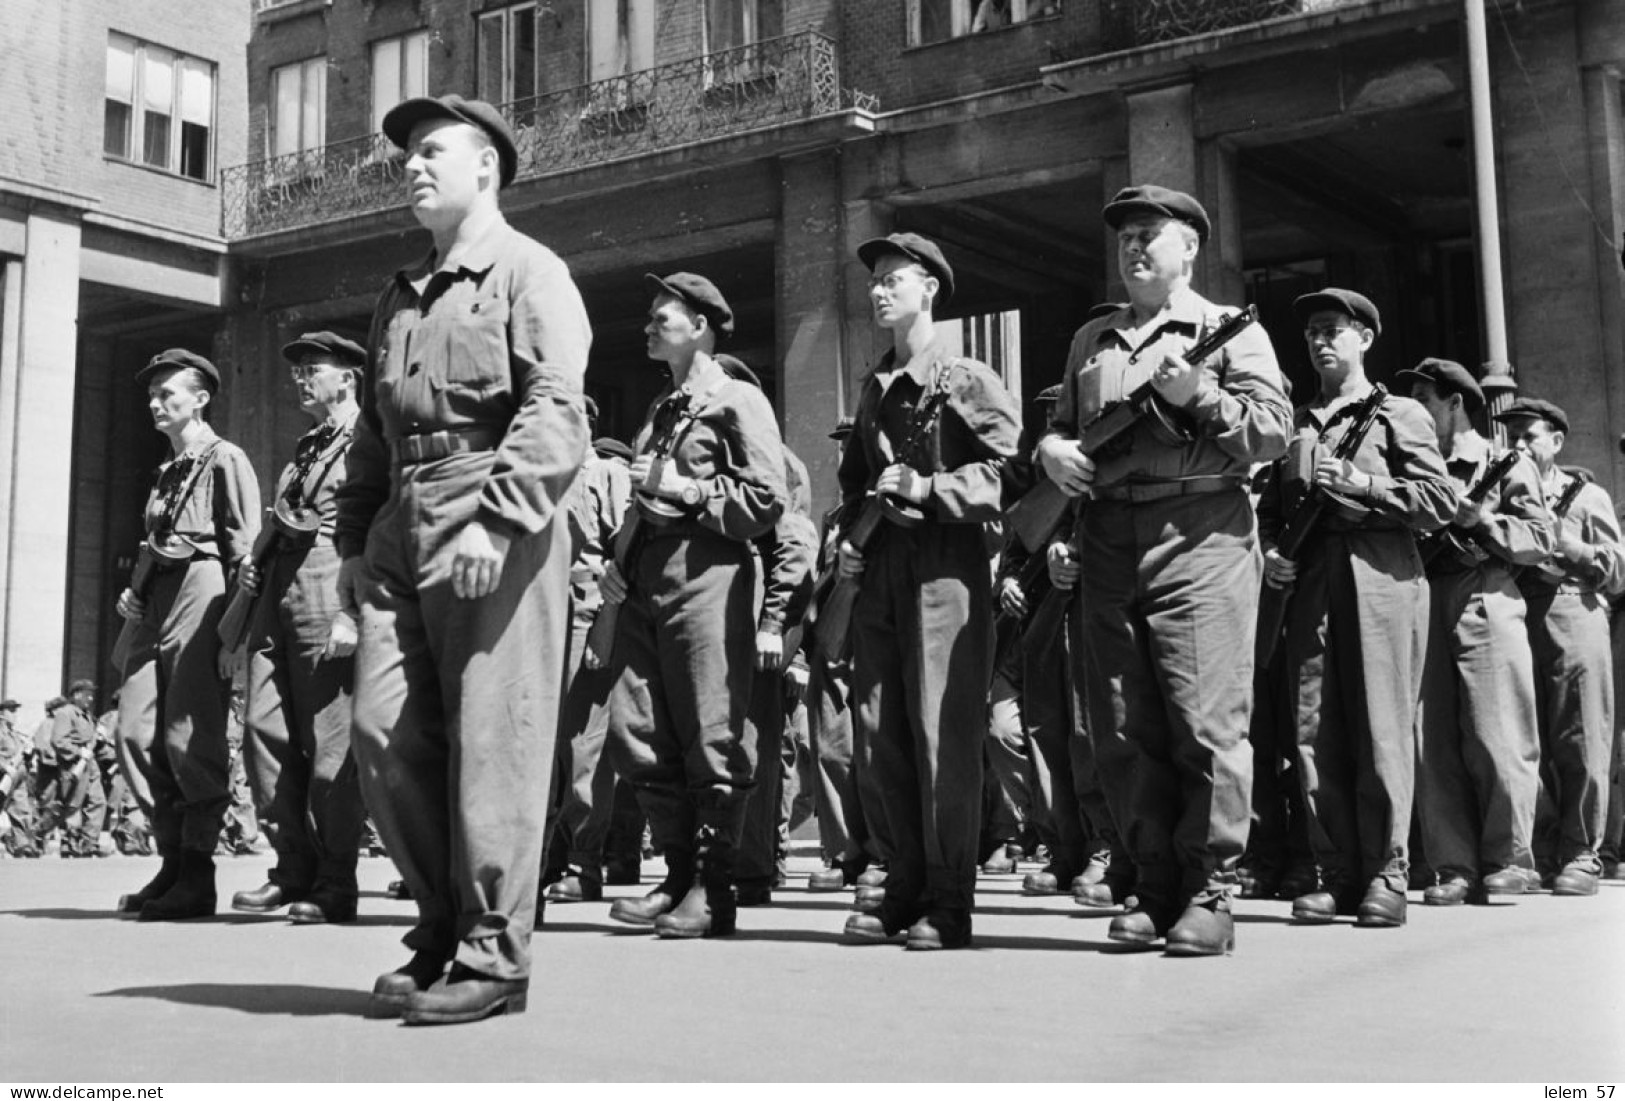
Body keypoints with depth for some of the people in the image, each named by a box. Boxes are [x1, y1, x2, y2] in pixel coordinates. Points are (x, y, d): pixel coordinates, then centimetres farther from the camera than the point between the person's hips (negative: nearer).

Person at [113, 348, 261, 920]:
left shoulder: (224, 459, -1)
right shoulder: (166, 472, 24)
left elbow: (244, 548, -8)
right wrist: (133, 595, 13)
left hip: (201, 591, -8)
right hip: (156, 605, 8)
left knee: (191, 737, -9)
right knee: (136, 734, 1)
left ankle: (197, 877, -3)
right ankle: (172, 863, 9)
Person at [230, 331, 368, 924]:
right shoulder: (304, 449, 24)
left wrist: (352, 615, -19)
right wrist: (257, 566, 13)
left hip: (326, 588, -8)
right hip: (278, 590, 8)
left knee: (330, 743, -6)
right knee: (263, 729, 2)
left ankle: (334, 885, 1)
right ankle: (293, 868, 10)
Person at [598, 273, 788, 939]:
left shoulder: (738, 402, 1)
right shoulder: (659, 411, 25)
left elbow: (768, 502, -8)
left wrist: (687, 488, -10)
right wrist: (620, 564, 15)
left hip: (707, 575, -8)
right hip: (647, 582, 8)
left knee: (711, 740, -5)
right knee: (635, 735, 3)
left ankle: (714, 891, 2)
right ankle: (680, 875, 14)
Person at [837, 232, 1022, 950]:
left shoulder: (968, 381, 0)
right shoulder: (873, 390, 21)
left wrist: (926, 488, -14)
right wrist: (849, 535, 14)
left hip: (945, 566, -7)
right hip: (878, 569, 7)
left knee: (942, 732, -7)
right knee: (876, 735, 5)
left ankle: (948, 904, 0)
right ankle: (902, 889, 15)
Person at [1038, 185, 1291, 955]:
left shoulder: (1231, 331, 8)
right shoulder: (1090, 342, 23)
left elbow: (1275, 431, -1)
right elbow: (1062, 426, 27)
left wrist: (1197, 393, -14)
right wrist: (1052, 450, 5)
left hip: (1199, 537, -5)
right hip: (1106, 545, 5)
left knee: (1206, 723, -8)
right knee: (1123, 734, 3)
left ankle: (1210, 894, -1)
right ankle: (1155, 890, 12)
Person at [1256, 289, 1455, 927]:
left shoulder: (1399, 415, 10)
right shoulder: (1293, 424, 21)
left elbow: (1441, 499, 0)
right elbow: (1269, 506, 25)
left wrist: (1360, 484, -7)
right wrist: (1268, 553, 6)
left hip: (1381, 579, -4)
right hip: (1308, 584, 4)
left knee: (1382, 731, -6)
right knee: (1313, 733, -1)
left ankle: (1385, 876, 0)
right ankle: (1336, 875, 5)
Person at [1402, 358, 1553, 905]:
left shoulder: (1507, 464, 9)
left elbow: (1540, 540, 0)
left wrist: (1478, 519, -9)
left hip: (1486, 600, -4)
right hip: (1421, 605, 4)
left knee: (1496, 739, -7)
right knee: (1433, 743, -2)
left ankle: (1508, 863, 3)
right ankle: (1456, 868, 2)